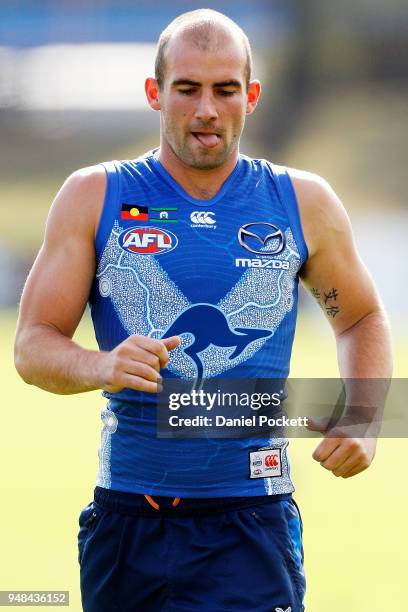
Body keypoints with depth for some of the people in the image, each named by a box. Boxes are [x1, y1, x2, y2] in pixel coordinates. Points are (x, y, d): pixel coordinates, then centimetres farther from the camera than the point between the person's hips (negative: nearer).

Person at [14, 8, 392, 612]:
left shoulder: (304, 204, 7)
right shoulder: (94, 198, 4)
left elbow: (361, 319, 22)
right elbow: (32, 347, 0)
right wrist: (101, 366, -22)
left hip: (251, 523, -1)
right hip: (127, 517, 1)